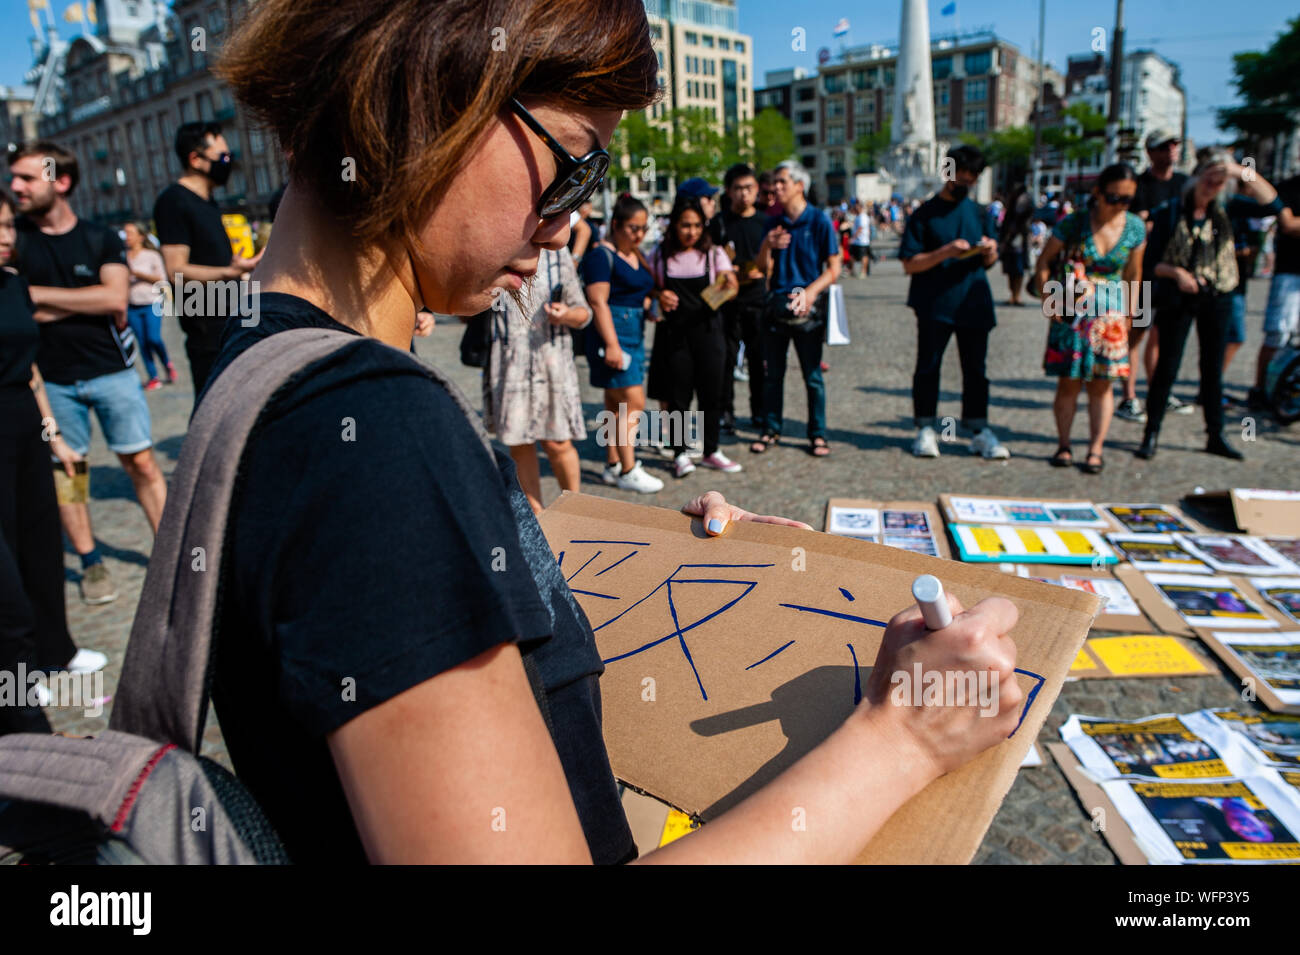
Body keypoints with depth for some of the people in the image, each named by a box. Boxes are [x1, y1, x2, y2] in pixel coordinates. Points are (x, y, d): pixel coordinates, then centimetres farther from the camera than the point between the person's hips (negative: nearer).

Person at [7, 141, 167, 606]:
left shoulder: (101, 240, 2)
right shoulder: (14, 237, 3)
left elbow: (115, 298, -13)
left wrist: (38, 295, -10)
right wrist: (86, 303, -10)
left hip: (111, 370, -1)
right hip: (51, 379, 1)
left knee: (142, 463, 1)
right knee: (65, 470, 6)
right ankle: (91, 563, 18)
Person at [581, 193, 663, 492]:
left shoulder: (636, 255, 18)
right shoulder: (602, 254, -9)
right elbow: (598, 301, -17)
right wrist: (612, 344, -23)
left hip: (635, 333, 9)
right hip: (612, 334, -9)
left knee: (616, 404, 11)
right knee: (633, 402, -12)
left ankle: (612, 466, 17)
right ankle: (628, 471, -7)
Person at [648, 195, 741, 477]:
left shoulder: (713, 253, 3)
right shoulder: (660, 255, 3)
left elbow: (733, 286, -5)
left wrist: (728, 284, -29)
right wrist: (659, 295, -9)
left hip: (707, 329, 1)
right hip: (673, 333, 0)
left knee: (711, 393, 5)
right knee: (678, 394, 2)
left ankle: (711, 451, 19)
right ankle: (680, 454, 14)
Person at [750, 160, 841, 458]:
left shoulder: (819, 221, -4)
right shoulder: (773, 223, 9)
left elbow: (834, 268, -5)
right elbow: (764, 268, 8)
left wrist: (811, 291, -21)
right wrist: (766, 246, -12)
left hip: (807, 307, -4)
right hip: (776, 302, 4)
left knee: (812, 374, 2)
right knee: (772, 373, 9)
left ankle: (817, 434, 12)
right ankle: (771, 428, 20)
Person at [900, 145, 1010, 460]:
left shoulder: (978, 212, 14)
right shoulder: (925, 214, 1)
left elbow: (987, 262, 18)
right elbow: (910, 264, -6)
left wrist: (990, 252, -5)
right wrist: (946, 252, -19)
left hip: (974, 303, 4)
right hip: (935, 304, -4)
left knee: (976, 368, 5)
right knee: (928, 366, 1)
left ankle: (979, 430, 10)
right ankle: (925, 429, 11)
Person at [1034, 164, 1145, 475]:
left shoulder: (1136, 228, 1)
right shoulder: (1073, 223, -8)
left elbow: (1133, 274, 11)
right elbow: (1044, 263, -1)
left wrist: (1130, 312, 9)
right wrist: (1049, 299, -9)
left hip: (1111, 310, 2)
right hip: (1071, 309, -2)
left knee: (1102, 383, 2)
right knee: (1069, 381, 1)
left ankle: (1095, 449, 8)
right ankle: (1063, 445, 13)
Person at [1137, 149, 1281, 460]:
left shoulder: (1225, 209, 4)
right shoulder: (1170, 212, -6)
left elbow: (1271, 204, -5)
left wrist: (1244, 173, -13)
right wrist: (1176, 272, -23)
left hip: (1217, 298, 4)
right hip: (1179, 298, -4)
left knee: (1213, 368, 10)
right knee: (1167, 367, -2)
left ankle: (1215, 437, 18)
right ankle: (1151, 434, 7)